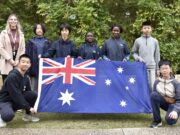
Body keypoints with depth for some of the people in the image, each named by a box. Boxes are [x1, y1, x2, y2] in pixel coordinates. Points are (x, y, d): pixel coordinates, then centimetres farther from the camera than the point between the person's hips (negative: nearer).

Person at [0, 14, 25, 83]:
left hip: (18, 64, 2)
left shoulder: (21, 34, 13)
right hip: (6, 64, -2)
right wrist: (9, 59, -10)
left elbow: (23, 49, 9)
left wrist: (18, 60, -4)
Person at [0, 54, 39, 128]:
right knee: (9, 115, -38)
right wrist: (28, 107, -21)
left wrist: (32, 106, -7)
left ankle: (28, 115, 8)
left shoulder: (26, 78, 1)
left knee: (33, 94, -12)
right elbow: (16, 95, -26)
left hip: (17, 101, 7)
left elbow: (28, 93, 6)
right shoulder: (12, 76, -23)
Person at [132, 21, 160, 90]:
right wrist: (138, 58, -10)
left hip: (151, 67, 1)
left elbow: (157, 55, 9)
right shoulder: (138, 40, 3)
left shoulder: (154, 41, 6)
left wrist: (157, 68, 7)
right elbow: (134, 52, 10)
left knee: (152, 85, 1)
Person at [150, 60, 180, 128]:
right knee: (153, 94, -28)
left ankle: (174, 115, 9)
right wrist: (165, 98, -20)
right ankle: (157, 120, -17)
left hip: (173, 104, -3)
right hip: (164, 103, 3)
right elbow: (154, 97, -3)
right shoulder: (157, 82, -8)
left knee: (170, 120, -32)